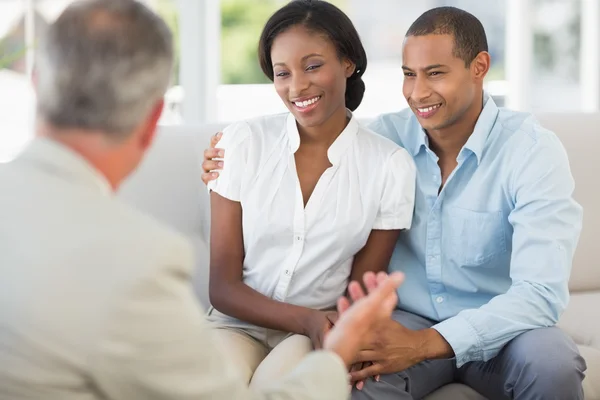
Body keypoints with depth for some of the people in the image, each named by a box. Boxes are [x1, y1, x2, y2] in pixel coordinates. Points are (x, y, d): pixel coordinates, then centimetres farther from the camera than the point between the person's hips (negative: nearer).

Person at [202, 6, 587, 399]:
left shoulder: (533, 149, -14)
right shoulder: (387, 135, -4)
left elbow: (542, 293, -22)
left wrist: (425, 344, -32)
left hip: (498, 328, 0)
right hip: (408, 320, 0)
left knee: (554, 366, -34)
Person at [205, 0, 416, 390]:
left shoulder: (391, 165, -3)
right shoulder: (244, 142, -2)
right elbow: (223, 287, -2)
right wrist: (306, 319, -20)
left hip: (323, 331, 0)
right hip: (240, 324, 1)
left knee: (278, 382, -34)